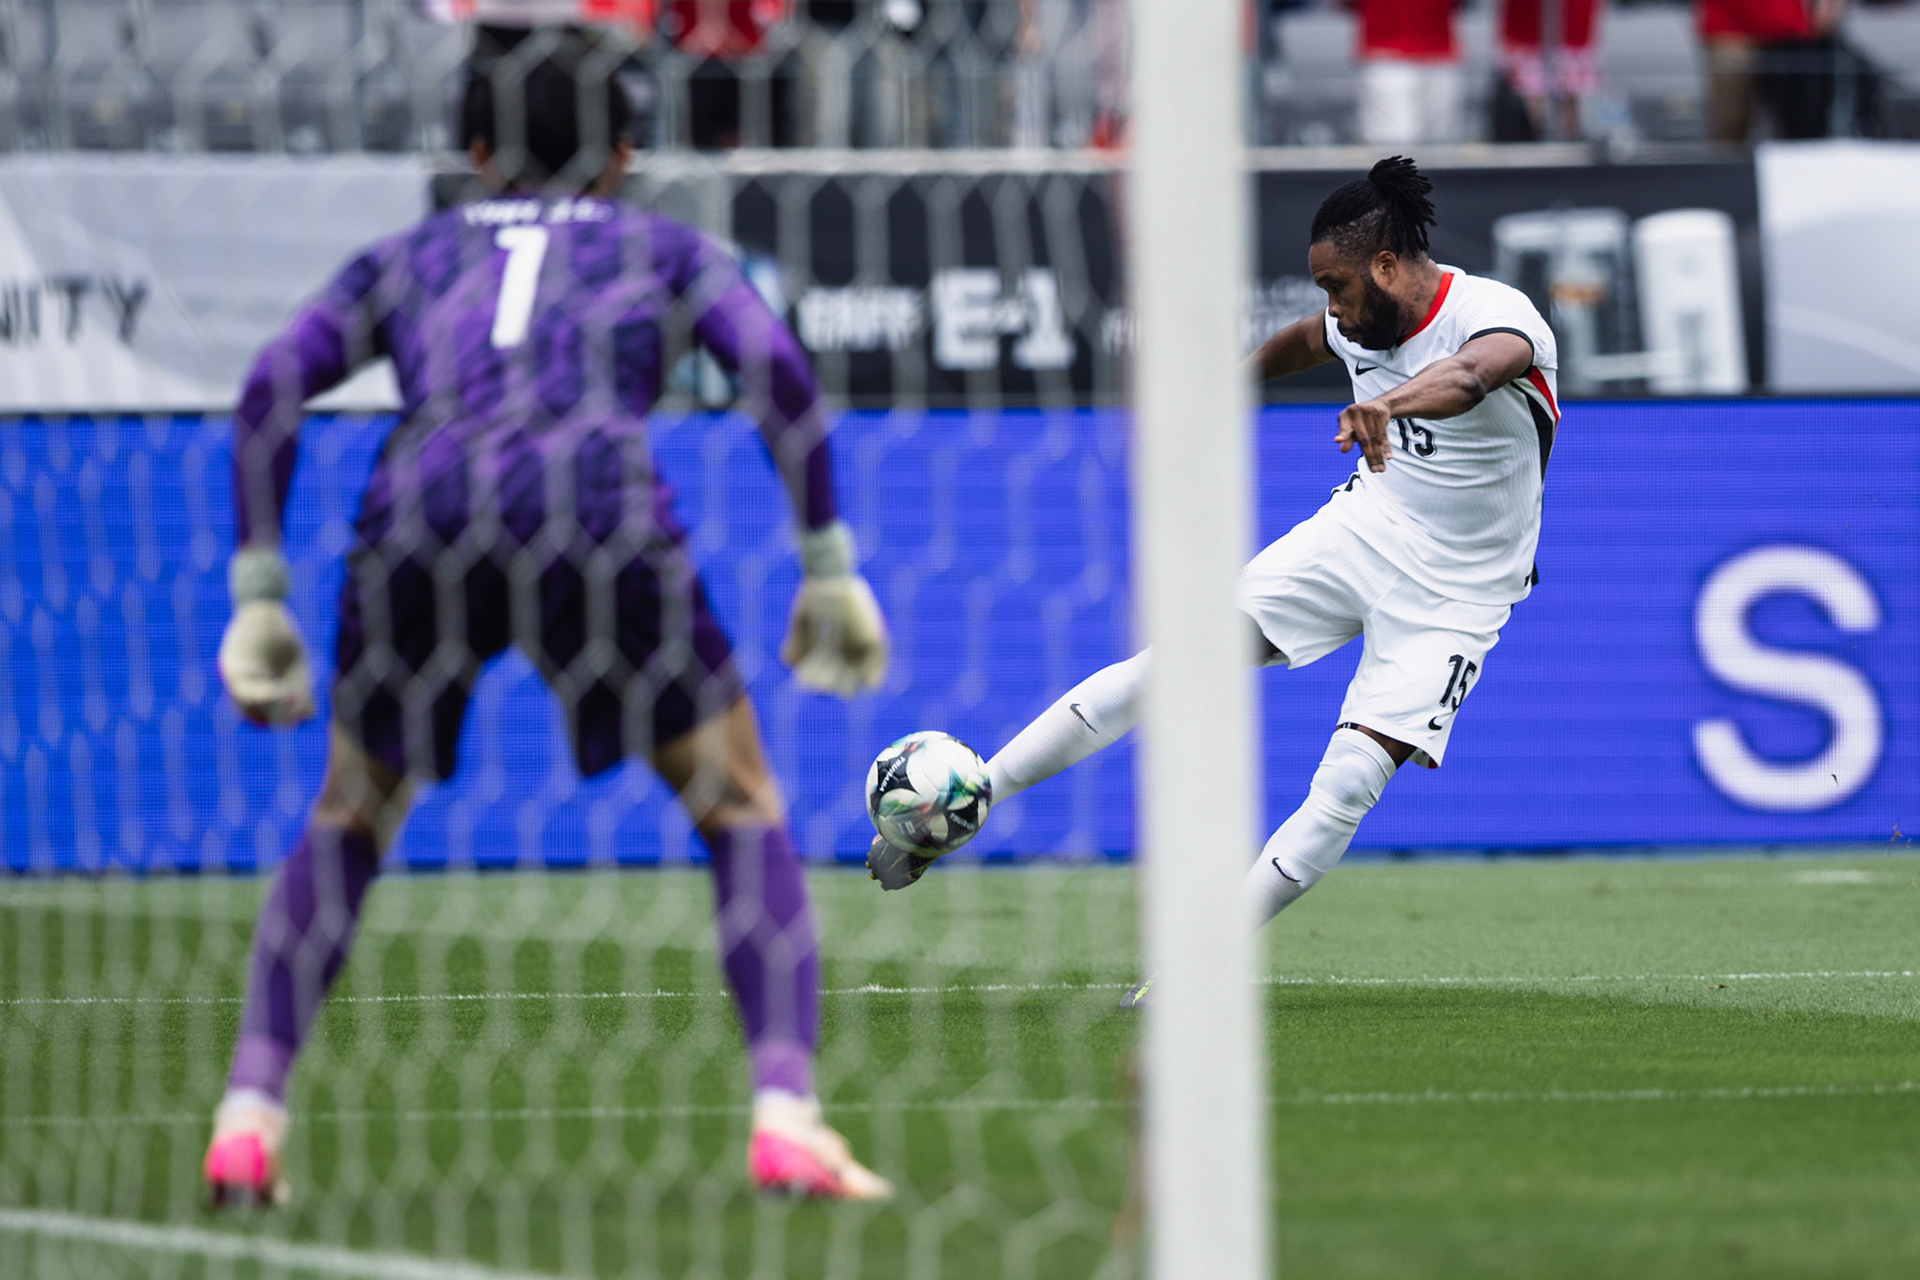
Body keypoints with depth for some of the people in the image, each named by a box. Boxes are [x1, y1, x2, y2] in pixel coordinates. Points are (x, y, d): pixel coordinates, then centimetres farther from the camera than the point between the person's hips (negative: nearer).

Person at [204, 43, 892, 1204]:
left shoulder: (408, 260, 32)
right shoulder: (667, 249, 28)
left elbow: (274, 387, 17)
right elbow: (776, 367, 9)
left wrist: (258, 600, 17)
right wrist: (830, 565, 12)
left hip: (417, 520, 2)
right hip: (597, 515, -2)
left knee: (349, 826, 24)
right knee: (744, 812, 13)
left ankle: (249, 1114, 6)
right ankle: (786, 1118, -8)